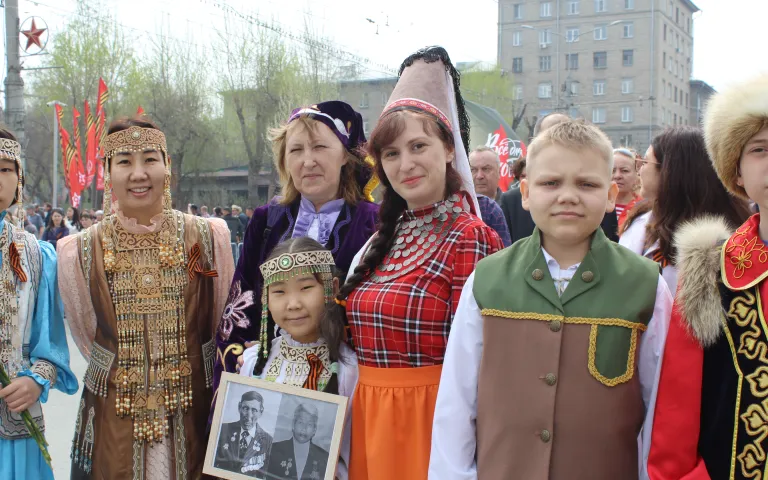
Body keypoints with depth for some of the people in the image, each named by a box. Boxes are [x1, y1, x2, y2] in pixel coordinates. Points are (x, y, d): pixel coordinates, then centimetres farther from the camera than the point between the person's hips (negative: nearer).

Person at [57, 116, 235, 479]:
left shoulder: (208, 237, -4)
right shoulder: (81, 251, -2)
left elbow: (225, 326, 5)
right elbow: (89, 337, 9)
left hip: (195, 414, 0)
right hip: (114, 420, 0)